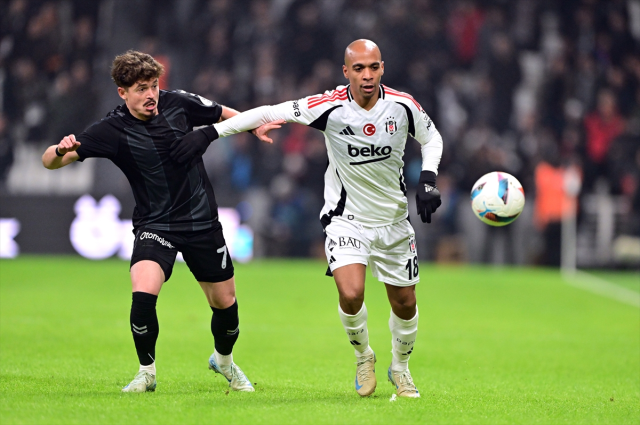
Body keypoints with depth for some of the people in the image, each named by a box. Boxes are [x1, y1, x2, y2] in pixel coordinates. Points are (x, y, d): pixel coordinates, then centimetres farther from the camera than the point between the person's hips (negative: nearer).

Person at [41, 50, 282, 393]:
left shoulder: (179, 103, -8)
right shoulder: (112, 130, -15)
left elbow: (222, 115, 14)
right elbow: (50, 162, -20)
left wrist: (254, 127, 9)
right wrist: (60, 150, -40)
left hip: (202, 220, 3)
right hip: (154, 224, -3)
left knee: (225, 302, 8)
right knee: (143, 294, -26)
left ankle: (224, 360, 41)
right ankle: (147, 372, -3)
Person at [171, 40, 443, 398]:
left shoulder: (402, 106, -12)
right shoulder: (331, 106, -19)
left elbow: (432, 137, 8)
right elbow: (270, 113, -14)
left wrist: (428, 181, -8)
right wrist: (210, 132, -17)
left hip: (393, 220, 3)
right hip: (346, 218, -3)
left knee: (405, 304, 8)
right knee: (350, 294, -23)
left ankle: (400, 368, 38)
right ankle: (364, 357, 8)